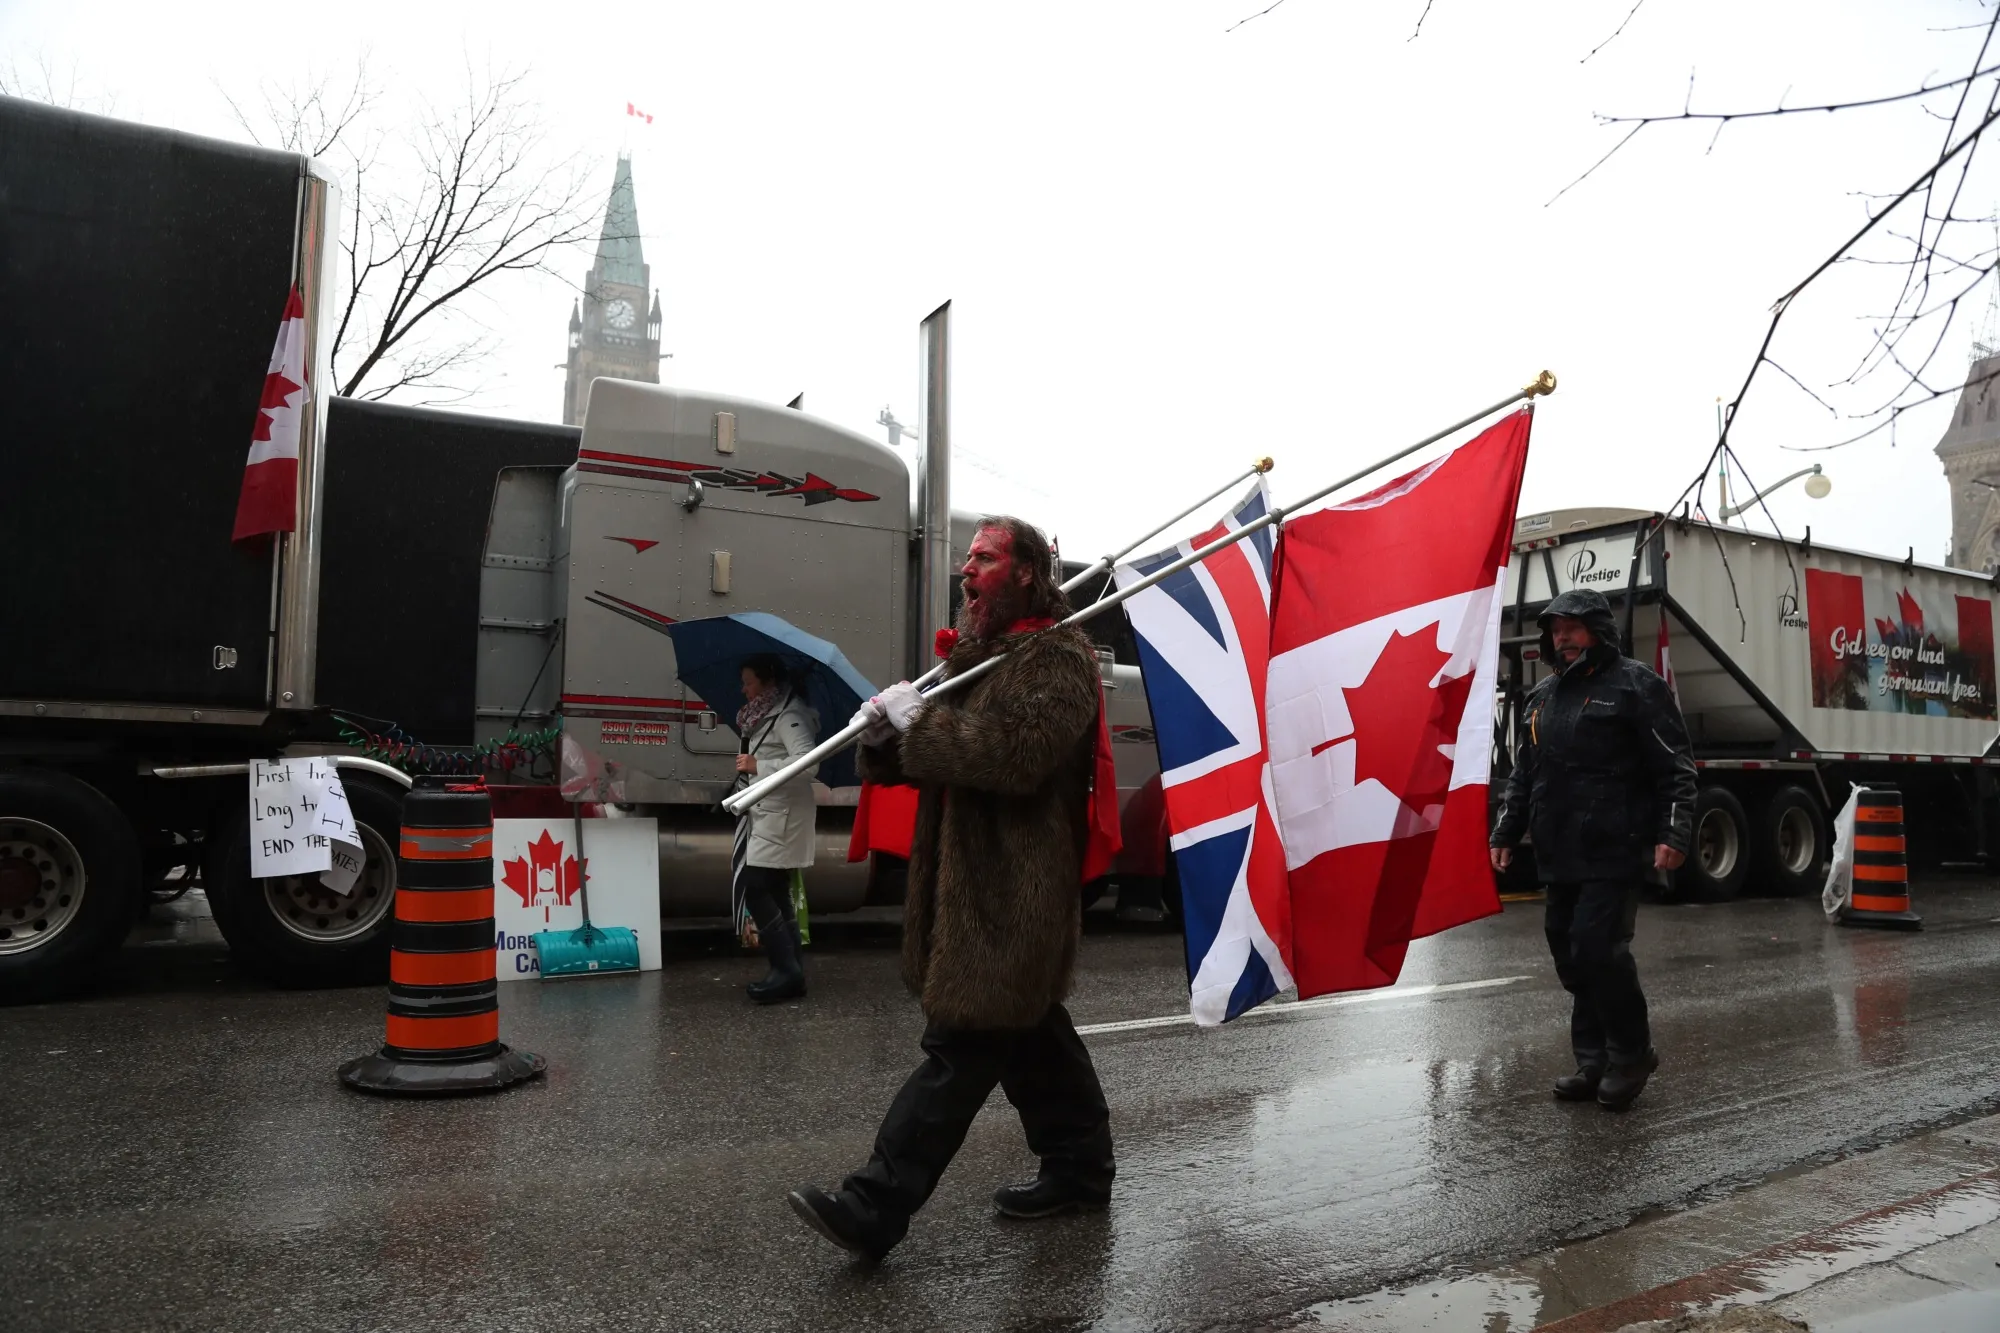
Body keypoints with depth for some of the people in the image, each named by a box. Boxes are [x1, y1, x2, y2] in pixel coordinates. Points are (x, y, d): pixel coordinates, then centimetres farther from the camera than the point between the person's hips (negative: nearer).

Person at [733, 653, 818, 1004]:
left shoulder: (788, 715, -14)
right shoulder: (768, 715, 16)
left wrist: (759, 766, -26)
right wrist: (752, 764, 6)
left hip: (782, 815, -10)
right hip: (768, 814, 10)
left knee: (754, 888, -13)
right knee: (775, 893, 10)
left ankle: (787, 971, -9)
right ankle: (790, 971, 15)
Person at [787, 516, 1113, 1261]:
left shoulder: (1058, 656, -10)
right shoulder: (977, 652, 18)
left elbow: (1015, 752, -25)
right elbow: (936, 756, 17)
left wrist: (920, 723, -18)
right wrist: (887, 733, -4)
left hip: (1012, 893, -10)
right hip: (969, 880, 10)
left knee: (960, 1047, -6)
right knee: (1029, 1030, 18)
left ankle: (874, 1209, -4)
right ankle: (1080, 1166, 33)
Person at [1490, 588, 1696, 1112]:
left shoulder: (1634, 686, -4)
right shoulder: (1542, 695, 17)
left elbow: (1675, 768, -7)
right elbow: (1523, 774, 22)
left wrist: (1673, 833, -16)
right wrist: (1505, 832, 17)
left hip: (1613, 853, -7)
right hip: (1559, 855, 7)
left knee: (1598, 947, -12)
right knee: (1572, 956, 9)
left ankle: (1631, 1053, 9)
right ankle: (1595, 1063, 20)